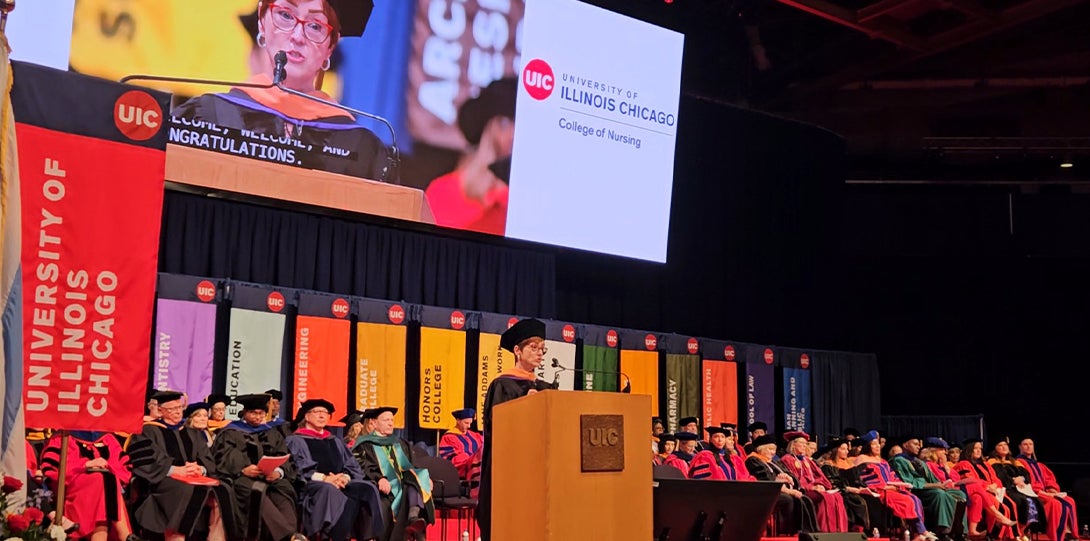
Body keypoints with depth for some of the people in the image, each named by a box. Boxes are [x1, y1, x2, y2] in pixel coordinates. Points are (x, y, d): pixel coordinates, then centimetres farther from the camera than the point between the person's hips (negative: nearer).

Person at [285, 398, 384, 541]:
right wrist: (323, 478, -21)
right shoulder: (295, 441, 11)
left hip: (341, 483, 5)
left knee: (368, 488, -26)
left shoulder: (335, 441, 28)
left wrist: (345, 477, -9)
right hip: (312, 486, -5)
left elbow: (353, 467, 16)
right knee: (330, 491, -41)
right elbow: (297, 468, -6)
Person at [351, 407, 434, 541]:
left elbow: (412, 467, 25)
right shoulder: (365, 445, 12)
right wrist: (379, 479, -24)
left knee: (417, 479, -32)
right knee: (384, 504, -38)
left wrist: (425, 477, 2)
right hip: (384, 488, -3)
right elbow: (362, 468, -5)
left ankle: (414, 518, -55)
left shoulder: (400, 444, 30)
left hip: (404, 482, 3)